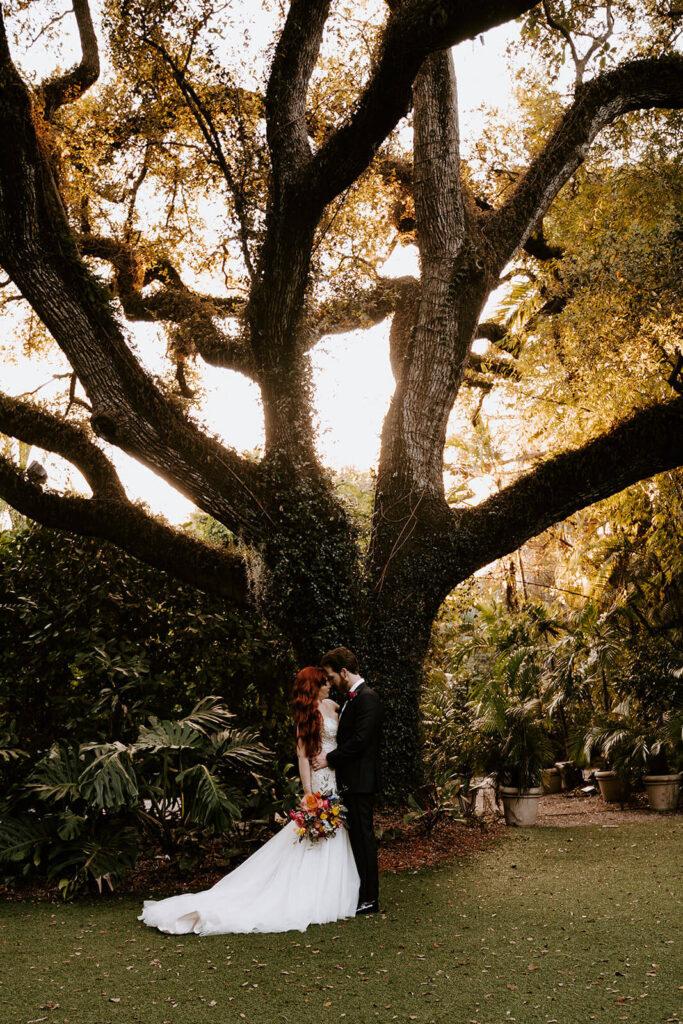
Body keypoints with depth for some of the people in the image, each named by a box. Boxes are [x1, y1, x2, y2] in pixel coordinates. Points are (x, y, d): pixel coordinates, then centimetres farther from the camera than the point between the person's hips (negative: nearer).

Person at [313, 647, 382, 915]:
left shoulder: (366, 698, -16)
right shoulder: (351, 697, 15)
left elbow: (359, 740, -22)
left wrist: (330, 759, -14)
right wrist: (329, 755, 7)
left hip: (360, 781, -10)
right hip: (351, 781, 10)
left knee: (363, 837, -3)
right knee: (356, 837, 15)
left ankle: (369, 900, 6)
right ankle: (361, 893, 24)